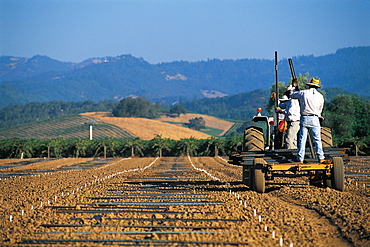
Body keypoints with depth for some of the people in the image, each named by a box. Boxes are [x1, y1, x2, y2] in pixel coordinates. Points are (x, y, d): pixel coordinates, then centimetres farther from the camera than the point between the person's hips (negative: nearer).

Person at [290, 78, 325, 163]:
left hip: (304, 118, 0)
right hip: (314, 119, 0)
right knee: (317, 139, 2)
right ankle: (321, 158, -3)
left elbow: (292, 95, 16)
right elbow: (320, 110, 13)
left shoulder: (303, 93, 0)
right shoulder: (320, 96, 4)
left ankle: (300, 159, 2)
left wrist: (293, 87, 33)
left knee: (302, 139, 3)